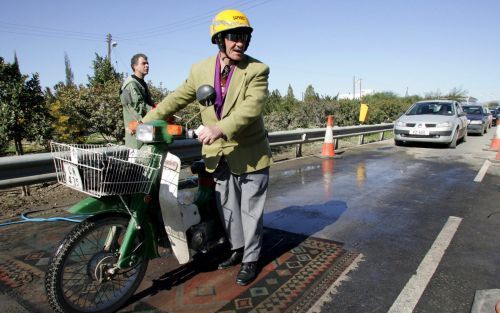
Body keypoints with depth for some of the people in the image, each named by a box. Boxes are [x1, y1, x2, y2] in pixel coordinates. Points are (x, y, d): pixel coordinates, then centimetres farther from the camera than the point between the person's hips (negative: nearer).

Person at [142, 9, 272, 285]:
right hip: (219, 154, 4)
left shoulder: (257, 70, -12)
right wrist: (147, 120, 3)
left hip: (250, 154, -4)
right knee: (227, 208, 18)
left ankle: (251, 259, 27)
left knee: (250, 210, 7)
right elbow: (177, 98, 9)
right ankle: (237, 249, 40)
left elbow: (251, 107, -27)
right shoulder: (200, 69, 1)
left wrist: (220, 128, -41)